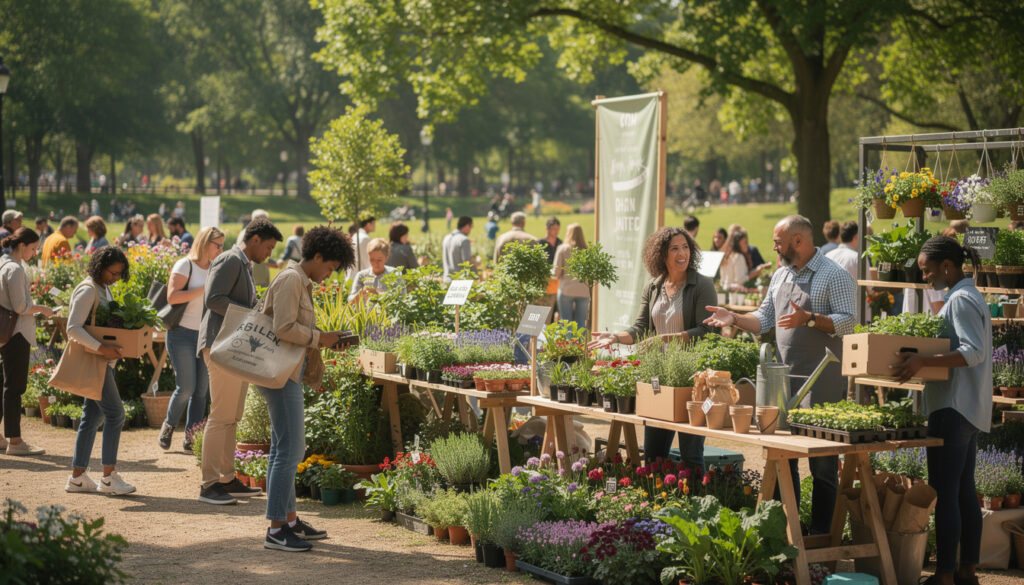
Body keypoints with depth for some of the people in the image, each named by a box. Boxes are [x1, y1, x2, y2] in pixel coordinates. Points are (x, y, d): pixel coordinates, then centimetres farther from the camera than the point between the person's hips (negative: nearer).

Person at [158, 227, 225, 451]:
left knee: (202, 390, 3)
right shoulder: (185, 265, -7)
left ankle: (191, 438, 10)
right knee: (186, 387, -9)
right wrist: (204, 289, -20)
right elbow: (172, 297, -18)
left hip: (205, 335, 6)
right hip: (182, 334, -6)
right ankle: (168, 427, 14)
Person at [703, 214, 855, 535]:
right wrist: (735, 319, 5)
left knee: (822, 462, -3)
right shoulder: (781, 276, 17)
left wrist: (808, 318, -24)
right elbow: (764, 318, 20)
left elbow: (847, 321, -14)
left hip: (821, 385, -8)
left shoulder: (835, 276, -7)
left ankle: (820, 533, 3)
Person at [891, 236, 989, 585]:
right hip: (970, 411, 11)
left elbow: (973, 351, -24)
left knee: (945, 494, -9)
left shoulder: (960, 300, -14)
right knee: (965, 491, 12)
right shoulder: (972, 297, 17)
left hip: (953, 409, -11)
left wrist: (923, 361, -32)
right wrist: (921, 361, 18)